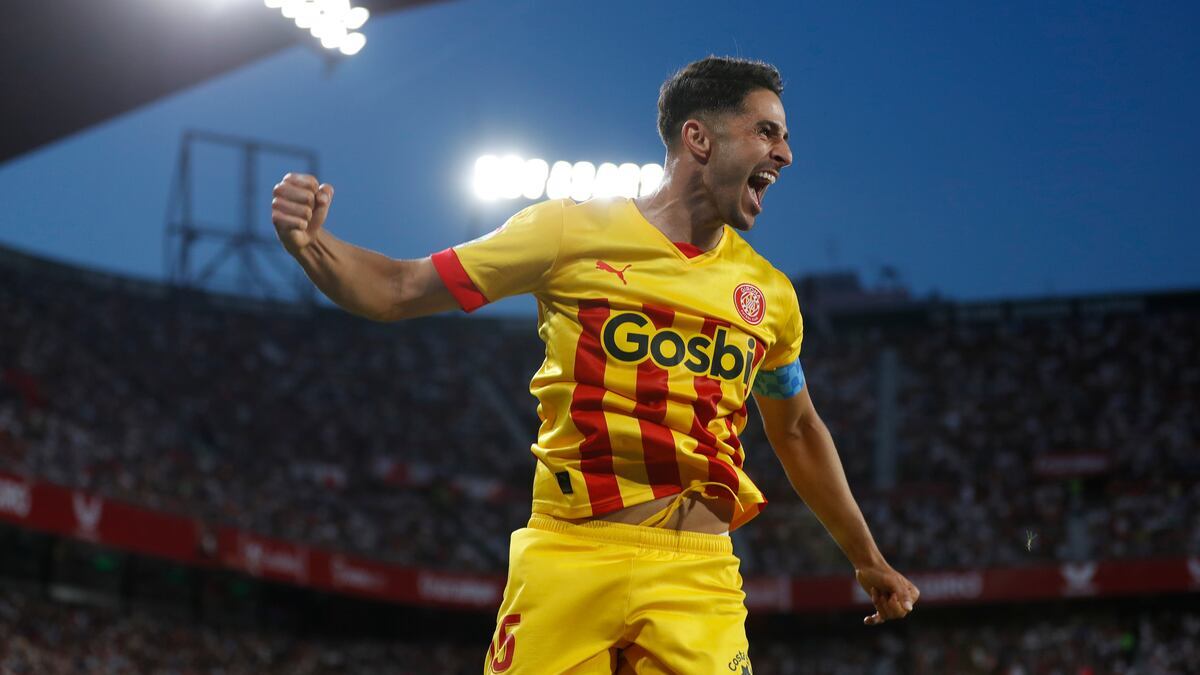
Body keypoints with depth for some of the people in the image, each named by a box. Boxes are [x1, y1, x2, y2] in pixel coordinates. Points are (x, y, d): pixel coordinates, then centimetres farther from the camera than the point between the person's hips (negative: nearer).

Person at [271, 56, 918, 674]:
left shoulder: (768, 292, 14)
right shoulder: (573, 230, 2)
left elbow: (797, 432, 29)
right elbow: (398, 291, 4)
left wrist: (867, 559, 35)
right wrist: (309, 242, -15)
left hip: (698, 580, 3)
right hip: (568, 556, -3)